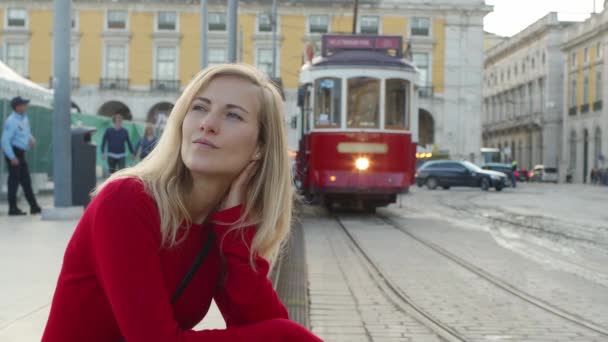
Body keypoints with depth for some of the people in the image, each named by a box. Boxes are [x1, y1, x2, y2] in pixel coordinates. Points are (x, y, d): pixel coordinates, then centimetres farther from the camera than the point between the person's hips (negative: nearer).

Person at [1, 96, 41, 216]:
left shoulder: (24, 118, 8)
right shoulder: (12, 121, -19)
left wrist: (32, 139, 2)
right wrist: (12, 157, -23)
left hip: (21, 153, 9)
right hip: (13, 153, -9)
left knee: (26, 181, 12)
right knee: (14, 180, -4)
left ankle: (34, 207, 17)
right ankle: (13, 208, 4)